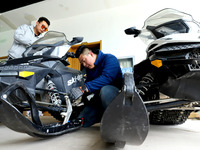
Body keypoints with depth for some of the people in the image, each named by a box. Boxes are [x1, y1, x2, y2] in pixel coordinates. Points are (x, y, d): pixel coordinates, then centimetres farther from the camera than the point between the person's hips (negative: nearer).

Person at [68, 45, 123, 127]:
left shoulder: (110, 59, -15)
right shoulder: (89, 68, 12)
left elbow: (106, 78, -33)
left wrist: (84, 88, -41)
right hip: (99, 96, 7)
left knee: (104, 90, -43)